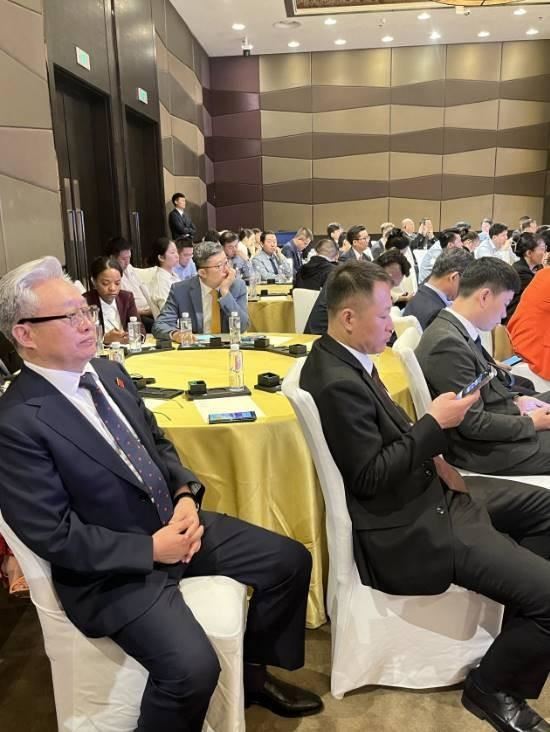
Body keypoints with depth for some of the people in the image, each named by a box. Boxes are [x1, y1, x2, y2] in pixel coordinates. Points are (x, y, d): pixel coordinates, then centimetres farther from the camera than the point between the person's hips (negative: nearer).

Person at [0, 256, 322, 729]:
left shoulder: (110, 372, 3)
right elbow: (55, 537, -19)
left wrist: (187, 494, -6)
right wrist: (151, 548, -18)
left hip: (172, 522, 8)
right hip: (114, 568, -7)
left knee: (291, 560, 6)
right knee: (194, 668, -27)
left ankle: (252, 671, 29)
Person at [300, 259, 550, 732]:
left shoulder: (343, 359, 4)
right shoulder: (338, 384, -27)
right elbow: (371, 476, -25)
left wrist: (432, 457, 0)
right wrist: (436, 424, -18)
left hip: (419, 489, 11)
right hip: (404, 526, -11)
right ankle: (491, 687, 15)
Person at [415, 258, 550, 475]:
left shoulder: (456, 329, 1)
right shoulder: (448, 343, -28)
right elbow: (474, 425, -25)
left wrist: (515, 400, 2)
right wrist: (531, 423, -12)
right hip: (481, 446, -9)